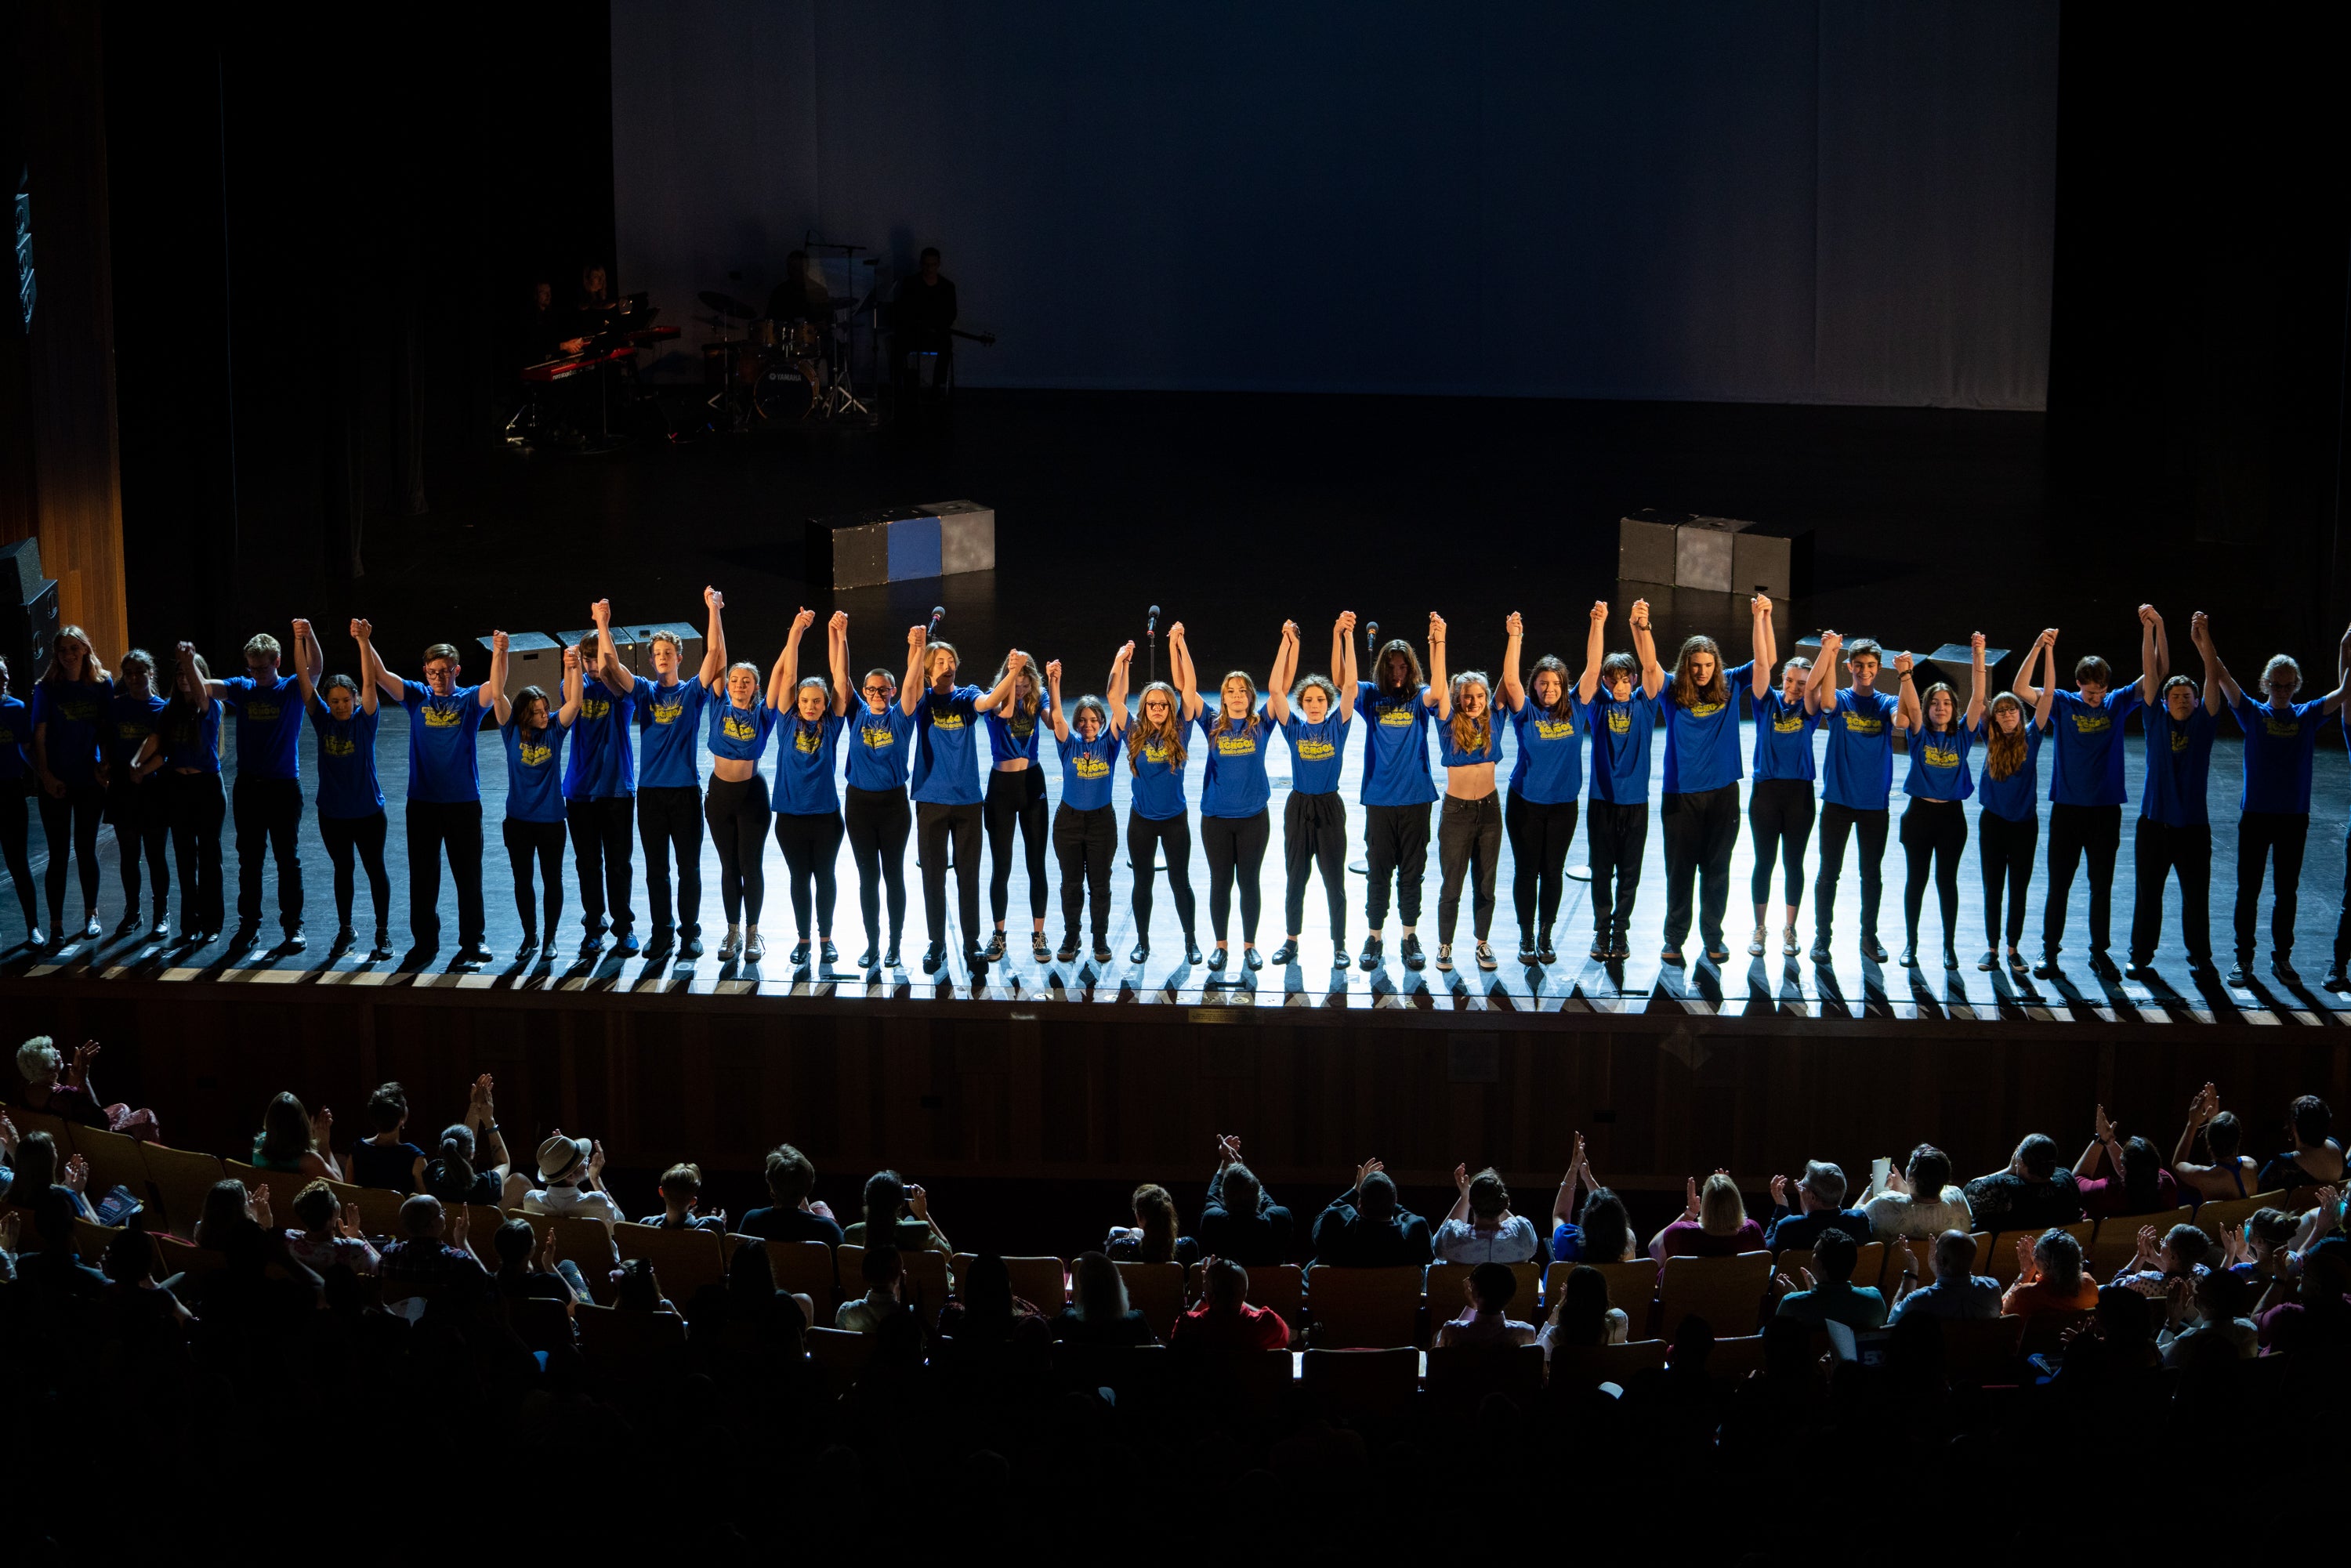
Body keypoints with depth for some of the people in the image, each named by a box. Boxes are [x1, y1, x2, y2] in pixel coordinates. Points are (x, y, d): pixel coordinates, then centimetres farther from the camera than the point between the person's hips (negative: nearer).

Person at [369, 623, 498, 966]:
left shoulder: (469, 700, 0)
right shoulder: (417, 696, 6)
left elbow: (496, 688, -18)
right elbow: (380, 676, -3)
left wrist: (498, 654, -35)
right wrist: (364, 642, -18)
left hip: (464, 801, -2)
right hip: (422, 801, 2)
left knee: (468, 876, 3)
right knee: (422, 877, 8)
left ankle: (472, 943, 12)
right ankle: (425, 941, 19)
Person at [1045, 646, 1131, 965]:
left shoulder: (1108, 743, -2)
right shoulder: (1069, 744, -1)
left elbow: (1117, 702, -9)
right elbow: (1056, 714, -15)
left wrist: (1121, 664, -16)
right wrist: (1054, 683, -31)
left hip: (1101, 819, -1)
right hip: (1068, 819, 1)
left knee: (1100, 883, 5)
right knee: (1071, 883, 8)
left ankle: (1101, 939, 15)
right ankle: (1070, 938, 18)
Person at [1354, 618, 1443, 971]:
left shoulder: (1418, 697, 2)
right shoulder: (1371, 696, 4)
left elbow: (1435, 694, -20)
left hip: (1415, 798, 0)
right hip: (1379, 798, 0)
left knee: (1412, 871, 6)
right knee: (1378, 871, 5)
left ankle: (1410, 936, 16)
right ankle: (1374, 936, 13)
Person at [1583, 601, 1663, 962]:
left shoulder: (1644, 703, 0)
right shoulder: (1598, 703, -1)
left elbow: (1650, 666, -15)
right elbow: (1592, 666, -15)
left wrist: (1642, 627, -32)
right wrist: (1598, 625, -31)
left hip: (1635, 801, 0)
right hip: (1603, 800, 0)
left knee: (1629, 874, 7)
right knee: (1601, 872, 6)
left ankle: (1621, 930, 19)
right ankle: (1602, 930, 17)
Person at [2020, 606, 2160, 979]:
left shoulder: (2118, 704, 1)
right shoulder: (2063, 705, -1)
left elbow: (2152, 678, -8)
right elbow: (2021, 688, -11)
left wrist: (2149, 631, -18)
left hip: (2106, 810, 1)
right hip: (2067, 809, -1)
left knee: (2102, 886, 7)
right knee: (2059, 885, 5)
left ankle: (2099, 953, 17)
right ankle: (2049, 950, 14)